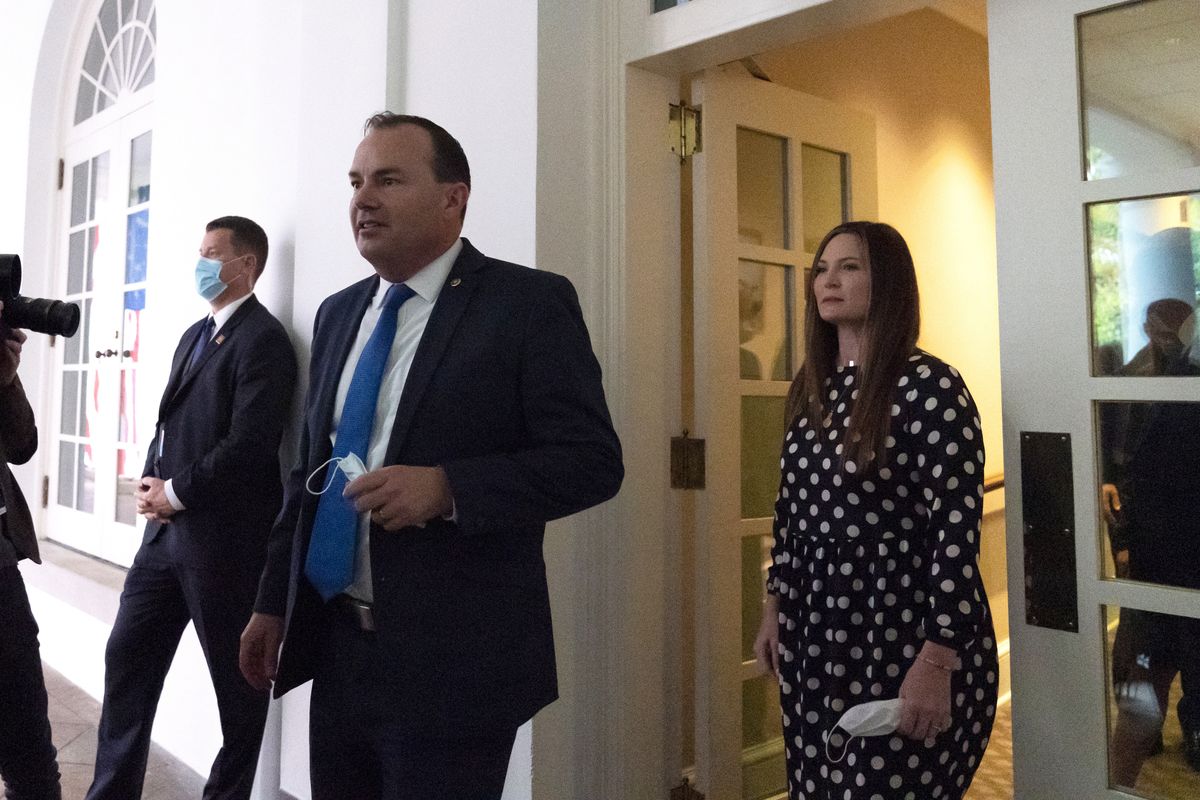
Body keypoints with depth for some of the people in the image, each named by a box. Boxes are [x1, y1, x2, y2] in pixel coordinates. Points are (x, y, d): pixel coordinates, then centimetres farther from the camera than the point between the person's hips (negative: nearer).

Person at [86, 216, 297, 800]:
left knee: (236, 679, 7)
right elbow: (170, 421, 20)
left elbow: (248, 444, -21)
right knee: (127, 659, 14)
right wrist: (151, 480, 2)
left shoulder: (262, 339, -13)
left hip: (222, 537, -9)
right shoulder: (195, 335, 17)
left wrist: (176, 492, -11)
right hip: (168, 528, 9)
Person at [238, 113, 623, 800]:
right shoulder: (339, 312, 11)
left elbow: (591, 460, -14)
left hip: (452, 661, -6)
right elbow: (310, 470, 15)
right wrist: (274, 602, 14)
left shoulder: (529, 302, -10)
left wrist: (447, 488, -26)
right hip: (334, 647, 6)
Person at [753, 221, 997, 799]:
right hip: (816, 634, 7)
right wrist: (774, 605, 13)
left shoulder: (929, 386, -14)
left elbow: (956, 529, -18)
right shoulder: (812, 386, 7)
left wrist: (936, 664, -19)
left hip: (902, 637, -6)